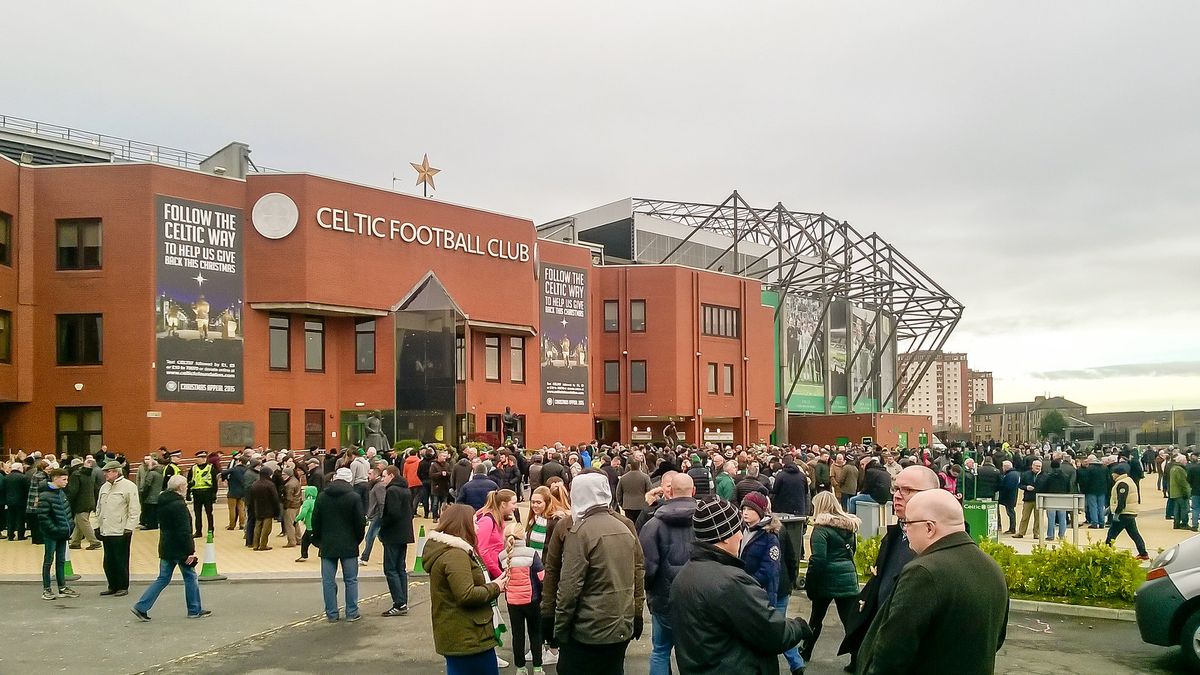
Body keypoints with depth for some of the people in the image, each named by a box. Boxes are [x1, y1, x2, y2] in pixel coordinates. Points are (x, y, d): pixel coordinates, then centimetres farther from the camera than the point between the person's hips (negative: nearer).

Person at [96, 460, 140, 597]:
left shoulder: (129, 486, -8)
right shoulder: (104, 487, 15)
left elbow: (135, 510, -10)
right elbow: (99, 508, 23)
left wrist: (129, 528, -14)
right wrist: (98, 526, 17)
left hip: (120, 532, -7)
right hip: (106, 531, 7)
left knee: (121, 561, 0)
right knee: (108, 561, 11)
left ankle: (123, 587, 9)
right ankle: (113, 586, 21)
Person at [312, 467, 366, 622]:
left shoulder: (322, 497, 1)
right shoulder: (354, 497, -7)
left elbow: (315, 521, 5)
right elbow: (360, 522, -5)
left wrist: (318, 539, 16)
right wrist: (358, 539, 10)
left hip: (327, 545, 2)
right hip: (349, 545, -2)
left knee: (328, 580, 7)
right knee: (351, 580, 6)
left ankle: (331, 614, 8)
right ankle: (352, 613, 8)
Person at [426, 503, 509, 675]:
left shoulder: (444, 550, 14)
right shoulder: (455, 555, -20)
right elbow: (466, 595, -26)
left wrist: (492, 585, 8)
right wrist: (495, 588, -12)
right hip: (468, 638, -10)